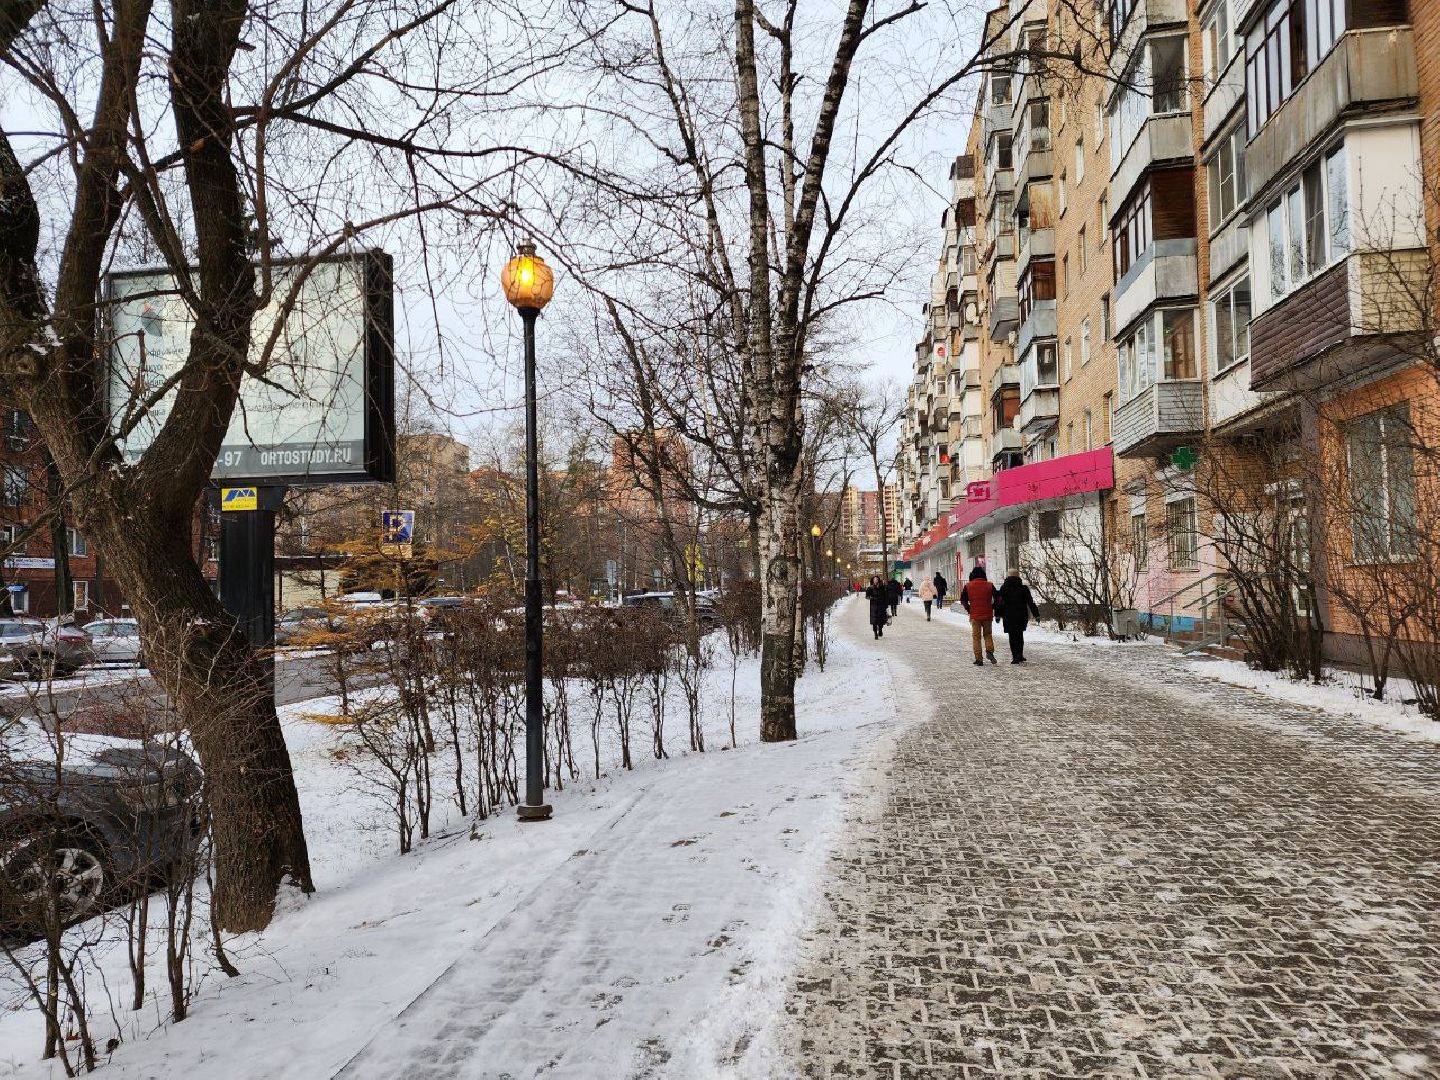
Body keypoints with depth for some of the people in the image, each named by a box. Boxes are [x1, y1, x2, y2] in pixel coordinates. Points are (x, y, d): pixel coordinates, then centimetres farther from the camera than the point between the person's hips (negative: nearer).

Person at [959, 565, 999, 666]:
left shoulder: (968, 586, -4)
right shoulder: (989, 585, -1)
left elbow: (963, 601, -2)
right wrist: (993, 608, 13)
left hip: (975, 616, -1)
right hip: (988, 615, 1)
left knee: (976, 637, 6)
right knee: (988, 634, 20)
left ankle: (979, 659, 4)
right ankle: (990, 651, -2)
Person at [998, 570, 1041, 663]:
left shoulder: (1004, 588, -1)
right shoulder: (1024, 587, 1)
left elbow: (1000, 602, -4)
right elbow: (1030, 602, 1)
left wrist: (998, 615, -1)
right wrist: (1036, 614, 3)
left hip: (1009, 616, -2)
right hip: (1022, 616, 2)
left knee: (1012, 636, 2)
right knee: (1020, 635, 17)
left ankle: (1016, 657, -4)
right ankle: (1020, 656, 15)